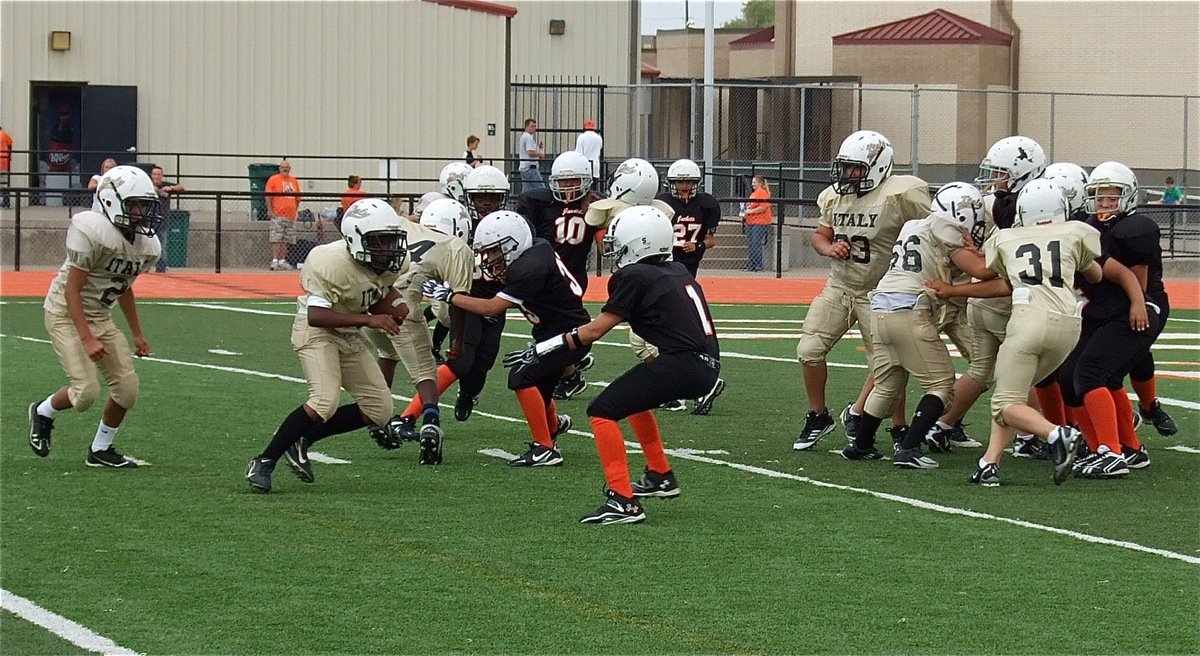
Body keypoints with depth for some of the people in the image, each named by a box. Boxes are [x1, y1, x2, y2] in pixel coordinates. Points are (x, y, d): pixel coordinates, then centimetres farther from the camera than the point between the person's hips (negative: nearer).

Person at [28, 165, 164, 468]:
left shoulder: (146, 247, -2)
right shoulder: (93, 232, -26)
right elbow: (72, 290, -23)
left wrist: (137, 334, 21)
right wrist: (87, 339, -27)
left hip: (100, 316, 8)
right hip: (66, 314, -7)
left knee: (127, 388, -1)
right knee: (86, 392, -17)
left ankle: (100, 450, 19)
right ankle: (43, 412, 15)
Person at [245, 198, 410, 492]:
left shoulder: (394, 264, -7)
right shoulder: (332, 263, -29)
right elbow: (317, 315, -34)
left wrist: (394, 306, -11)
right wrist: (369, 320, -38)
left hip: (350, 336, 8)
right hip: (317, 330, -8)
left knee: (379, 409, 5)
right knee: (325, 401, -27)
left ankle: (301, 441, 16)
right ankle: (264, 462, -15)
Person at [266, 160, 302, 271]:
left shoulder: (294, 181, 15)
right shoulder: (273, 179, 0)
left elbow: (297, 198, 22)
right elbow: (268, 196, -5)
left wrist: (295, 211, 15)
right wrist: (270, 211, -11)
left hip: (290, 216, 5)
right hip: (277, 215, -5)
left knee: (285, 241, 7)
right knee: (276, 239, -10)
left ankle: (282, 261, 14)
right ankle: (274, 261, -12)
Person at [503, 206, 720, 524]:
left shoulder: (634, 276, -3)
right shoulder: (678, 272, 19)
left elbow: (596, 330, -4)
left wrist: (540, 350, 0)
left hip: (681, 364, -9)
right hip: (705, 368, 9)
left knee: (602, 411, -7)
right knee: (633, 397, 32)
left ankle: (623, 501, -15)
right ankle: (660, 477, 37)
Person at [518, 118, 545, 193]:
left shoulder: (523, 136, 20)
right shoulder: (529, 137, -13)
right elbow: (530, 153, -23)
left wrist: (538, 147, 14)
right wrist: (540, 154, -7)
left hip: (523, 167, 10)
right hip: (530, 167, -10)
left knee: (525, 190, 7)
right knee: (541, 187, -10)